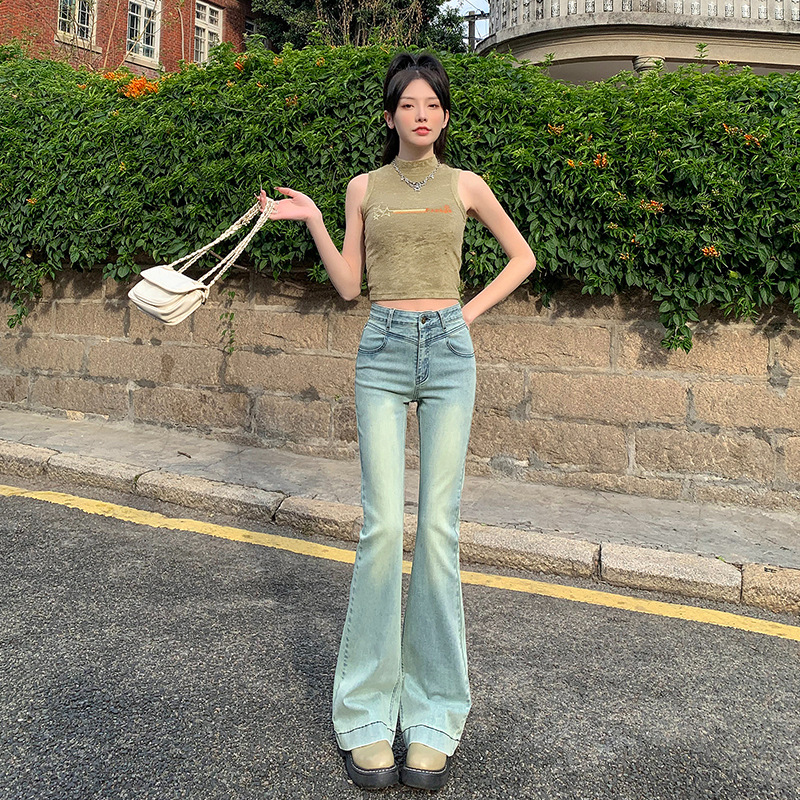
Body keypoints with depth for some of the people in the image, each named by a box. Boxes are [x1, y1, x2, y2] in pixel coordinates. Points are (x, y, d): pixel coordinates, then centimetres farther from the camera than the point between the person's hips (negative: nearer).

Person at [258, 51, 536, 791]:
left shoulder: (464, 185, 10)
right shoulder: (364, 188, 11)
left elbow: (522, 256, 18)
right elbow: (349, 285, 10)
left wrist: (472, 312, 7)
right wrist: (312, 222, 1)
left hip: (449, 349, 0)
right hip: (383, 350, 0)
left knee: (439, 527, -5)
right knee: (383, 524, -9)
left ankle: (433, 717, 7)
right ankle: (367, 715, 3)